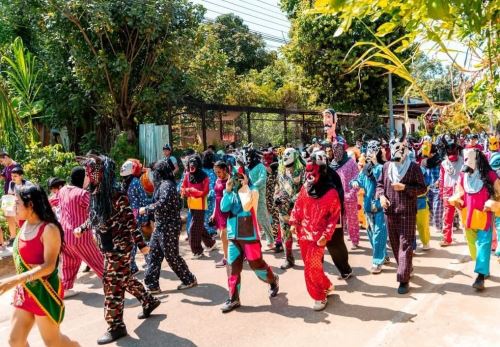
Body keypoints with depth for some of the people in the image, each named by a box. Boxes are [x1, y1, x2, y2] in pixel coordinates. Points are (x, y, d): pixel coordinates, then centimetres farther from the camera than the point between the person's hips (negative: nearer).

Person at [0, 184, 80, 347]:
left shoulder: (49, 229, -20)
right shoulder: (25, 225, 5)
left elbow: (48, 266, -25)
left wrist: (14, 280, -32)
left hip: (44, 292, -8)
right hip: (25, 291, 8)